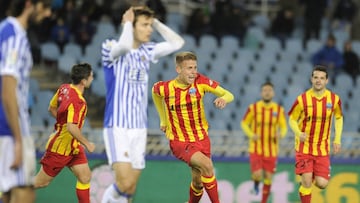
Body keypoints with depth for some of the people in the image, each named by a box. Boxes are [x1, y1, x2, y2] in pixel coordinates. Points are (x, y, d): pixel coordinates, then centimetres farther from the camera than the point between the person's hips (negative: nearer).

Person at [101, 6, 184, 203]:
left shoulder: (147, 51, 10)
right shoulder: (111, 48, -8)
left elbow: (177, 43, 15)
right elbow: (124, 45, -31)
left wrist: (156, 22, 7)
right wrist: (128, 22, -13)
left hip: (139, 128, 6)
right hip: (117, 127, -6)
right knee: (125, 182, -20)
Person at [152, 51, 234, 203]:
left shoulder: (201, 81, -11)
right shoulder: (164, 88, -14)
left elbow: (229, 95, -9)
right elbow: (155, 91, 11)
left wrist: (223, 99, -33)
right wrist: (163, 120, 15)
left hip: (201, 138, 3)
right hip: (179, 142, -3)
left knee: (198, 182, 10)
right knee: (206, 165, -29)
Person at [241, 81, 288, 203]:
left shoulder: (279, 110, -2)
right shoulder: (253, 108, -6)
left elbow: (284, 127, 6)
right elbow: (244, 123, 5)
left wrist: (281, 134, -18)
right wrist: (251, 135, -14)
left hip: (271, 150, 2)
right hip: (256, 148, -2)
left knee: (268, 178, 4)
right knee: (258, 175, -16)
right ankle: (256, 182, 22)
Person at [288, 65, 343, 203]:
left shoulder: (334, 99, -4)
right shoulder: (302, 99, -11)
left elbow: (339, 118, 14)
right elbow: (292, 119, 1)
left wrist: (337, 140, 5)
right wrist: (299, 133, -20)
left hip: (323, 149, 2)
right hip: (304, 147, -2)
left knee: (322, 184, -4)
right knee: (306, 182, -12)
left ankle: (312, 178, 31)